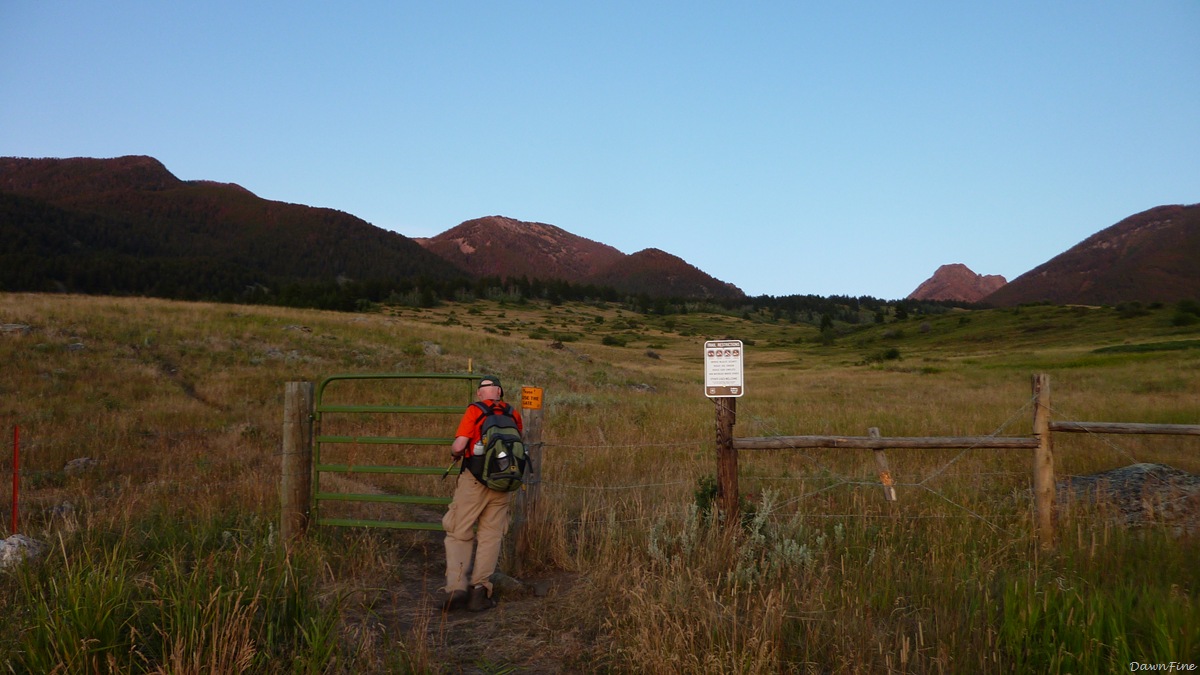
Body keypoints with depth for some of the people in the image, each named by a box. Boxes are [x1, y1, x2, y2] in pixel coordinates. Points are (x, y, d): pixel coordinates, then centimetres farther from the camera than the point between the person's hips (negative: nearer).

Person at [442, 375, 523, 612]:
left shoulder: (474, 411, -5)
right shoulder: (514, 415, 6)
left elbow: (459, 446, -14)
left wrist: (454, 453, 8)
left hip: (473, 481, -3)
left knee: (459, 535, 7)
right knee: (490, 537, 10)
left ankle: (456, 586, -4)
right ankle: (479, 591, 9)